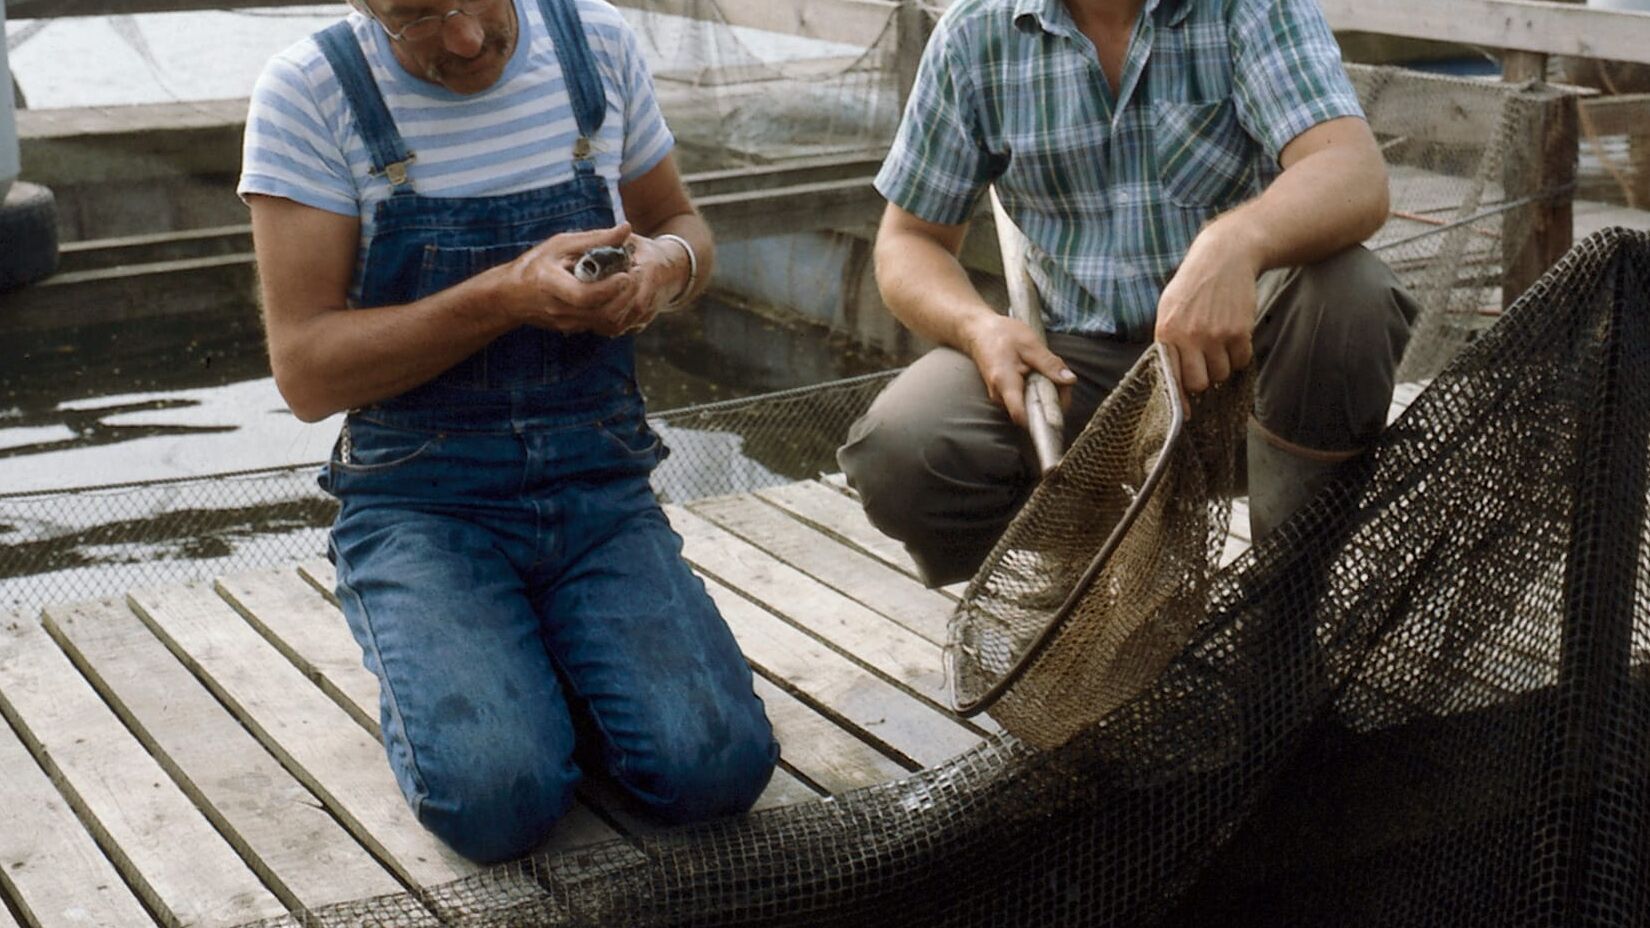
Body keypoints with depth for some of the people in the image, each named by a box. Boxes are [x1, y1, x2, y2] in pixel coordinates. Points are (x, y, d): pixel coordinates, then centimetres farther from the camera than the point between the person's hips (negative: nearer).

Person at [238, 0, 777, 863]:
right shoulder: (309, 91, -8)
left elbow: (682, 225, 17)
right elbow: (307, 372, -11)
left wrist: (666, 262, -8)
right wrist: (505, 297, -24)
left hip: (599, 488, 3)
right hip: (420, 500, -2)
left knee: (718, 766, -19)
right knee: (495, 794, -26)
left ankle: (541, 667, 12)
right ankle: (443, 671, 9)